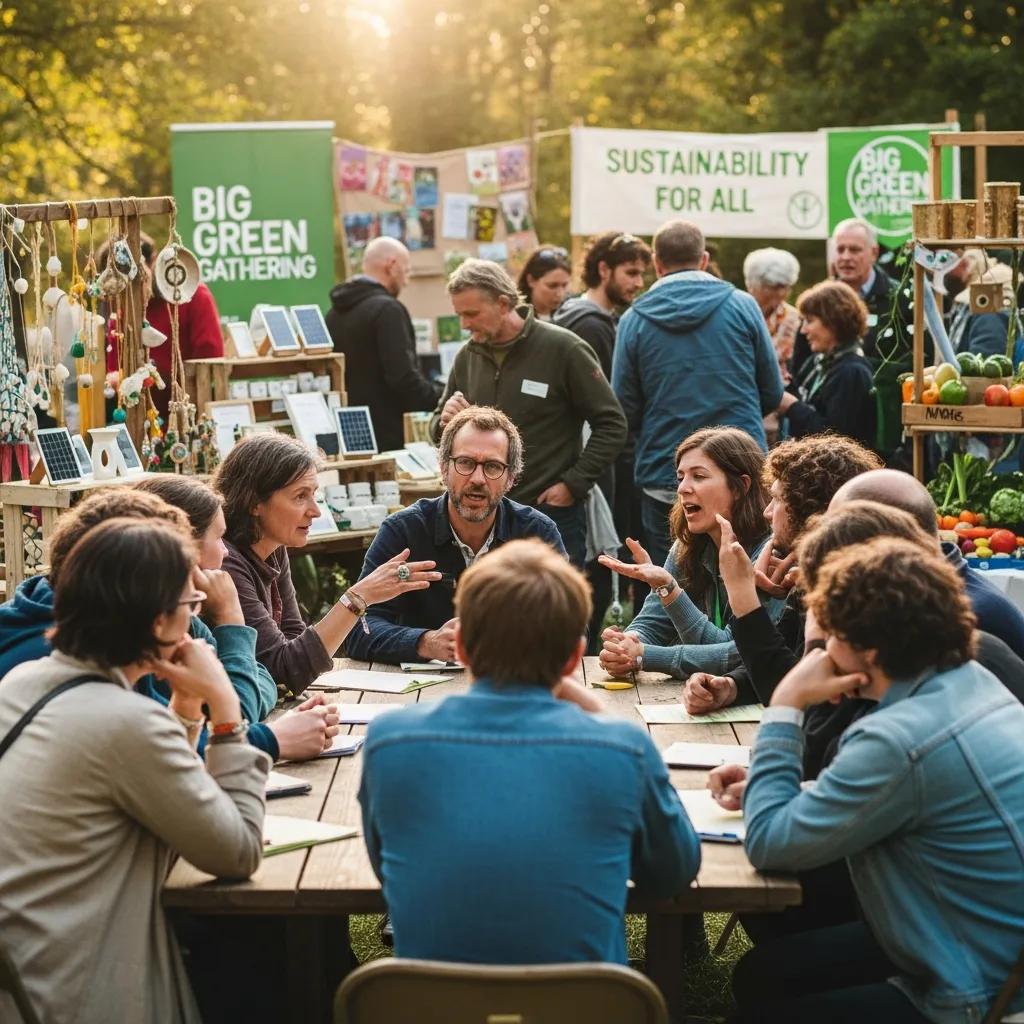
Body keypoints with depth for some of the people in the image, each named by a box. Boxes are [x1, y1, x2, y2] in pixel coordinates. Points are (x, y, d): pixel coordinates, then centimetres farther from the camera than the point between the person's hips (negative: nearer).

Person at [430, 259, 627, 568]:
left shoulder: (563, 348, -9)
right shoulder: (468, 356, 7)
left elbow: (611, 424, -6)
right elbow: (438, 429, 18)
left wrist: (573, 484, -12)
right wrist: (446, 423, -6)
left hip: (552, 515, -5)